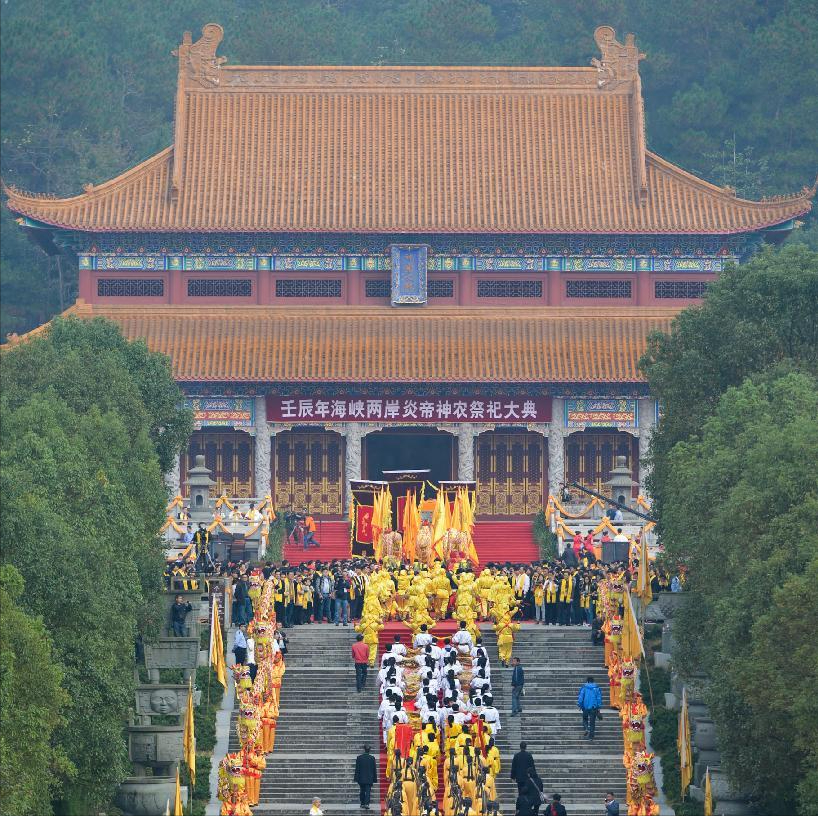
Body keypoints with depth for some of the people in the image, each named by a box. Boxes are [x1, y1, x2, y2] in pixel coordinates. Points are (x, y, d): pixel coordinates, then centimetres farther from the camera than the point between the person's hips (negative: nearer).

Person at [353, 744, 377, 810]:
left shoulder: (359, 758, -4)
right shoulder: (372, 758, -3)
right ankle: (366, 804, -17)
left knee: (362, 791, 14)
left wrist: (357, 779, 2)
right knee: (368, 791, -3)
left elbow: (357, 769, -2)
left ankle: (362, 804, 19)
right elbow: (374, 769, 3)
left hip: (361, 779, 0)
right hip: (369, 779, 0)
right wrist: (374, 779, 11)